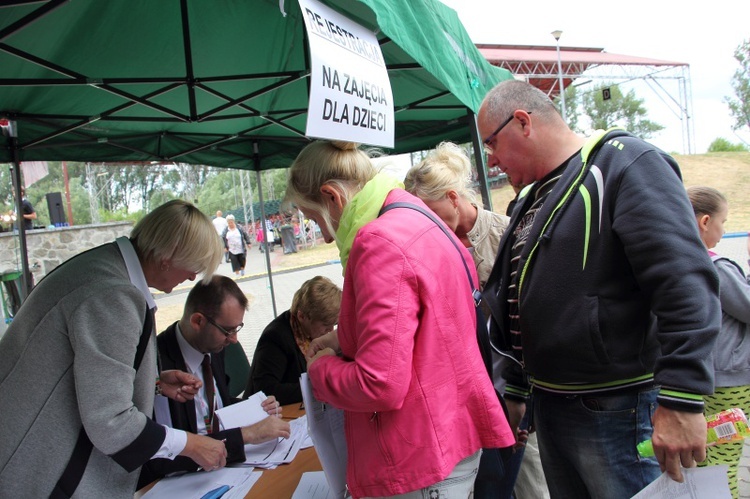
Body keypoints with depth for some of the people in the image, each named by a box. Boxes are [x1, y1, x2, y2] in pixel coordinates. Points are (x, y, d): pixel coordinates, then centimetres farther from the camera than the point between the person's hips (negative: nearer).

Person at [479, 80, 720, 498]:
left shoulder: (625, 162, -12)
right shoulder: (532, 199, 15)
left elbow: (686, 285, -23)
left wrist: (682, 400, -26)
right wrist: (516, 391, 23)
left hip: (620, 412, -8)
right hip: (549, 409, 8)